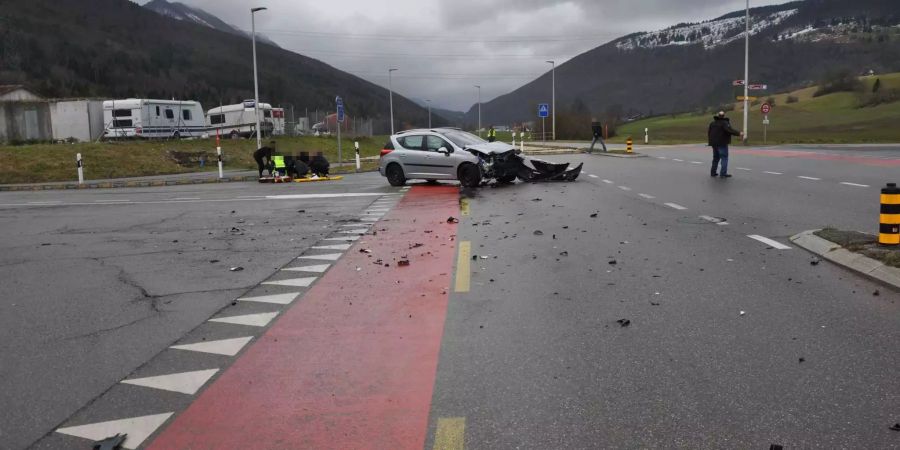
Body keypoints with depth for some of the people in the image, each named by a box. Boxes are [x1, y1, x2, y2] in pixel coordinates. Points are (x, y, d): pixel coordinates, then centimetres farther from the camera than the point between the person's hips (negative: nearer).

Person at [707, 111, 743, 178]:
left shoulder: (712, 123, 11)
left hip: (714, 143, 7)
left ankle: (713, 172, 21)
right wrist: (739, 133, -32)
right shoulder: (724, 123, -11)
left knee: (716, 157, 19)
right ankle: (723, 173, -12)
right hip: (722, 143, -7)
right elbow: (730, 130, -27)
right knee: (724, 158, -5)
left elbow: (709, 132, 21)